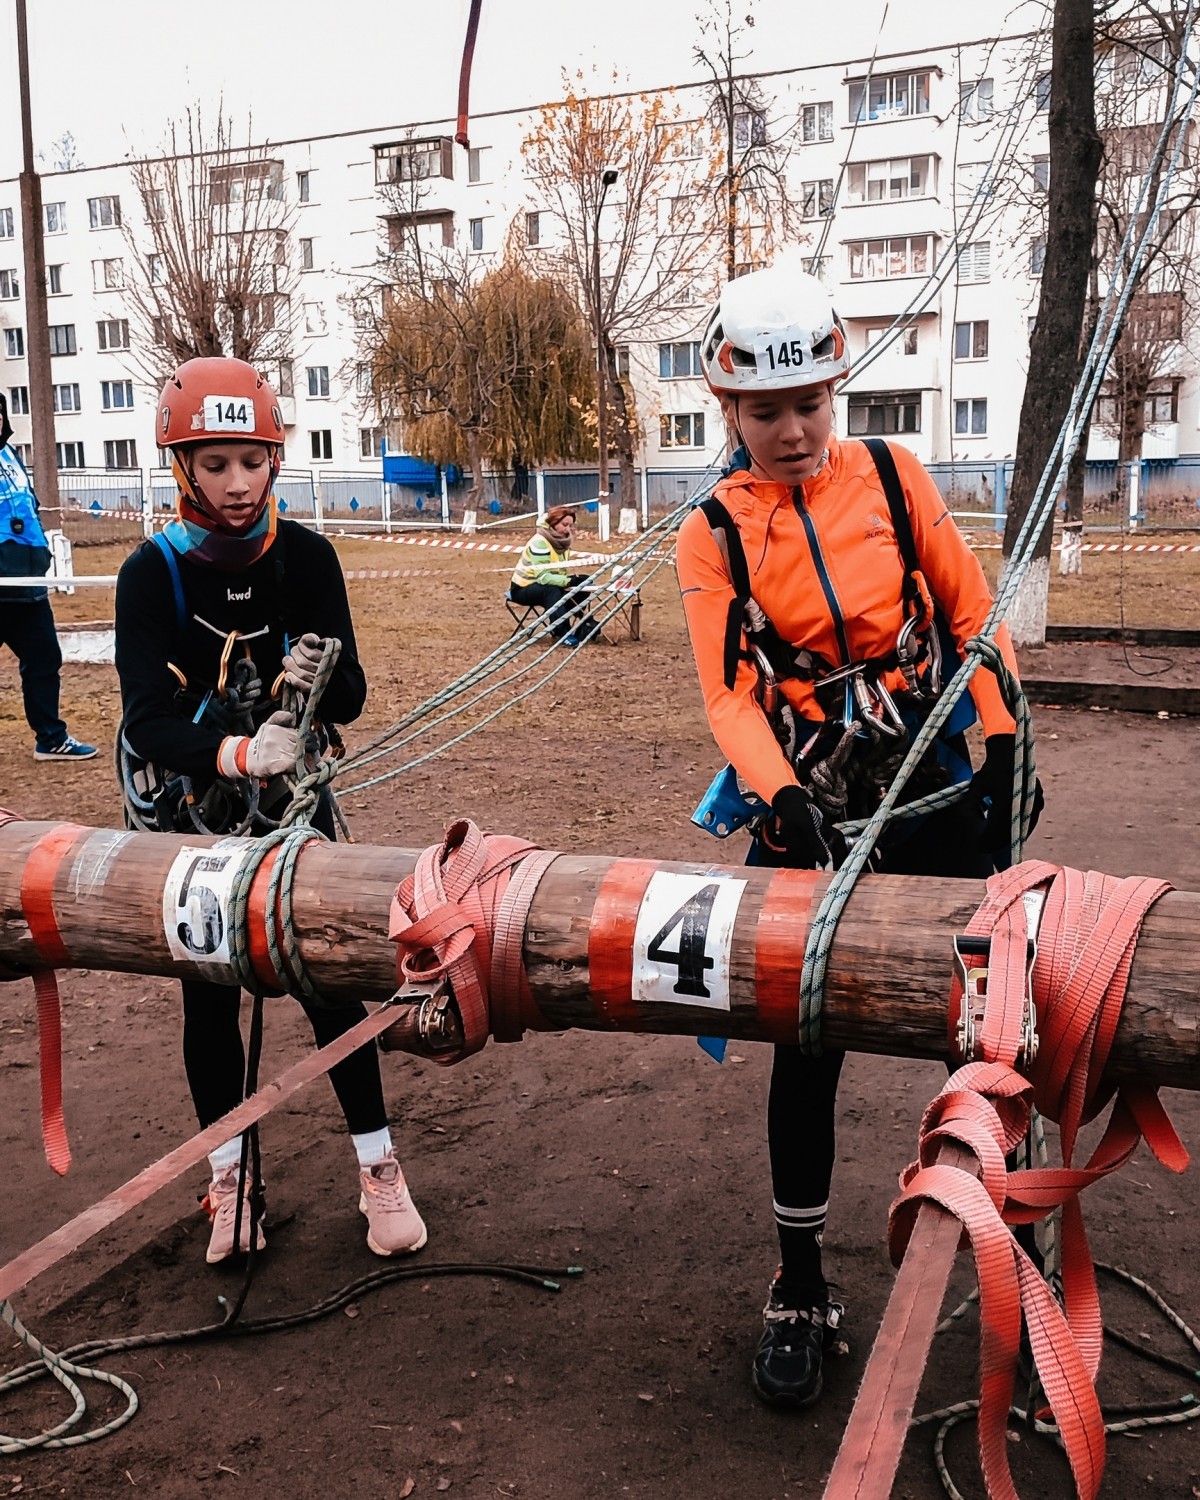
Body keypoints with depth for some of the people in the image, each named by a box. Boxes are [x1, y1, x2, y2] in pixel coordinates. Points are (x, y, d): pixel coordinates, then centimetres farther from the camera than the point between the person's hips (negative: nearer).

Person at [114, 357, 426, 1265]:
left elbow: (351, 700, -11)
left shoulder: (306, 558, -10)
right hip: (188, 818, 0)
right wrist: (236, 754, -45)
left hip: (291, 800, 1)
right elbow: (146, 720, -26)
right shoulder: (154, 573, -15)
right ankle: (229, 1175, 25)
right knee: (209, 994, 7)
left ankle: (379, 1169, 14)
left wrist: (319, 679, -35)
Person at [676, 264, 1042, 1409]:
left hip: (938, 792, 1)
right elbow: (729, 692, -8)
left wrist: (1004, 742, -2)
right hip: (808, 809, -1)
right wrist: (779, 795, -24)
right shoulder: (712, 537, 0)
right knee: (808, 1047, 2)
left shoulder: (892, 476, 2)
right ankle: (799, 1291, 18)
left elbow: (971, 607, 7)